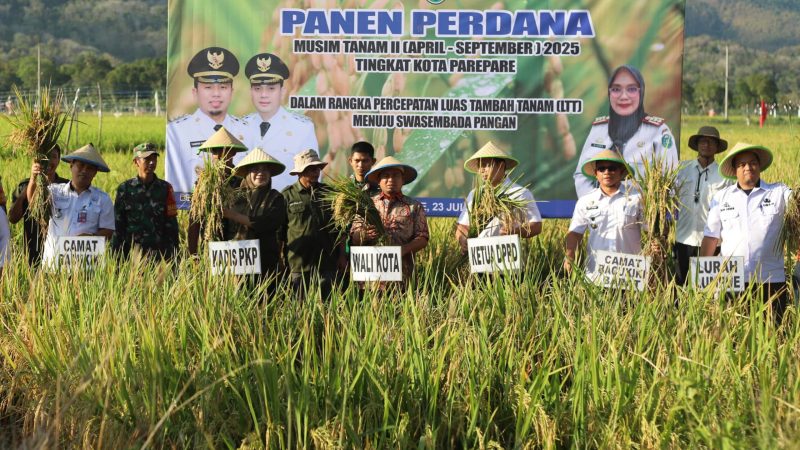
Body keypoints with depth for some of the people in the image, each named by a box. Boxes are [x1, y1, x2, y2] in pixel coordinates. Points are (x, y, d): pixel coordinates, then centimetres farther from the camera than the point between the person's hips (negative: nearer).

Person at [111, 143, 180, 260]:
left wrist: (174, 255, 2)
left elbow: (171, 224, 7)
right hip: (133, 253, -1)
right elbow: (117, 226, 6)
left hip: (160, 253, 1)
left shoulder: (165, 188, 7)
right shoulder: (125, 189, 5)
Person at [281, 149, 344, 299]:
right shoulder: (287, 195, 2)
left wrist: (342, 256, 9)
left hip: (327, 263, 2)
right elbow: (280, 230, 5)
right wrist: (283, 261, 1)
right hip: (298, 263, -2)